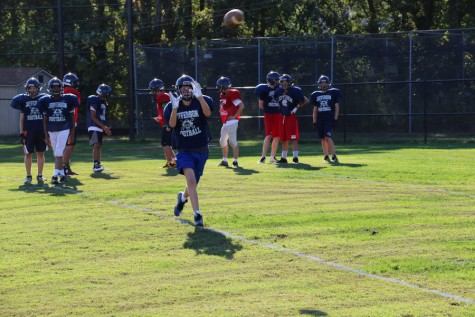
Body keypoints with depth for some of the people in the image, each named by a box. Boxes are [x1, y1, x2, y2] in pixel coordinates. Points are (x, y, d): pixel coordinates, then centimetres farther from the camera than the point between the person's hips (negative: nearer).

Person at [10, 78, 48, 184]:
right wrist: (21, 133, 1)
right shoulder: (23, 99, 4)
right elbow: (22, 118, 6)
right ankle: (28, 176, 8)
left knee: (41, 153, 5)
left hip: (41, 130, 1)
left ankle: (40, 175, 13)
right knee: (28, 153, 1)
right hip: (28, 130, -1)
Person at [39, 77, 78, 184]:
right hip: (52, 131, 3)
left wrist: (72, 134, 1)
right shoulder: (46, 101, 2)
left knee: (58, 153, -12)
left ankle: (55, 175, -14)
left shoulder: (68, 99, -1)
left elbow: (72, 118, 4)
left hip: (64, 129, -3)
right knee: (57, 154, 9)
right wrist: (46, 135, 2)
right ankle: (62, 174, 20)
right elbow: (45, 120, 6)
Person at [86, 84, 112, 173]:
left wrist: (105, 128, 16)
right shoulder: (94, 100, -12)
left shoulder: (103, 102, 16)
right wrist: (103, 126, -18)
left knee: (98, 146, 11)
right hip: (94, 127, -9)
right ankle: (96, 164, -25)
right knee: (96, 145, -18)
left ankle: (97, 165, 15)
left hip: (100, 128, 9)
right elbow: (93, 117, -15)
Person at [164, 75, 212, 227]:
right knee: (191, 179, -24)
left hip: (201, 150, 1)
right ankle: (197, 214, -20)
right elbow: (172, 124, -20)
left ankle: (183, 197, 48)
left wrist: (199, 96, -41)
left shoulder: (201, 102, -5)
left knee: (193, 183, 13)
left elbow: (207, 113, -28)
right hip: (184, 151, -1)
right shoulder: (172, 107, -2)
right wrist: (175, 108, -35)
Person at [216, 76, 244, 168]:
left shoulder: (232, 94, -14)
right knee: (223, 141, 13)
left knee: (233, 141, -8)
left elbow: (241, 106, -18)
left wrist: (234, 116, -16)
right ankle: (224, 161, 22)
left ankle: (235, 161, -4)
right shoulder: (222, 95, 14)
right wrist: (223, 119, 14)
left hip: (232, 122, -10)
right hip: (225, 123, 10)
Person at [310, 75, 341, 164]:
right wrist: (314, 121, 10)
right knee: (323, 139, 7)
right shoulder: (316, 95, 12)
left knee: (328, 137, -17)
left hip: (329, 119, -4)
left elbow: (336, 106, 2)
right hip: (320, 119, 5)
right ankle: (326, 157, 17)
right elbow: (315, 109, 15)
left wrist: (335, 119, -6)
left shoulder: (333, 93, 2)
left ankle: (334, 157, -19)